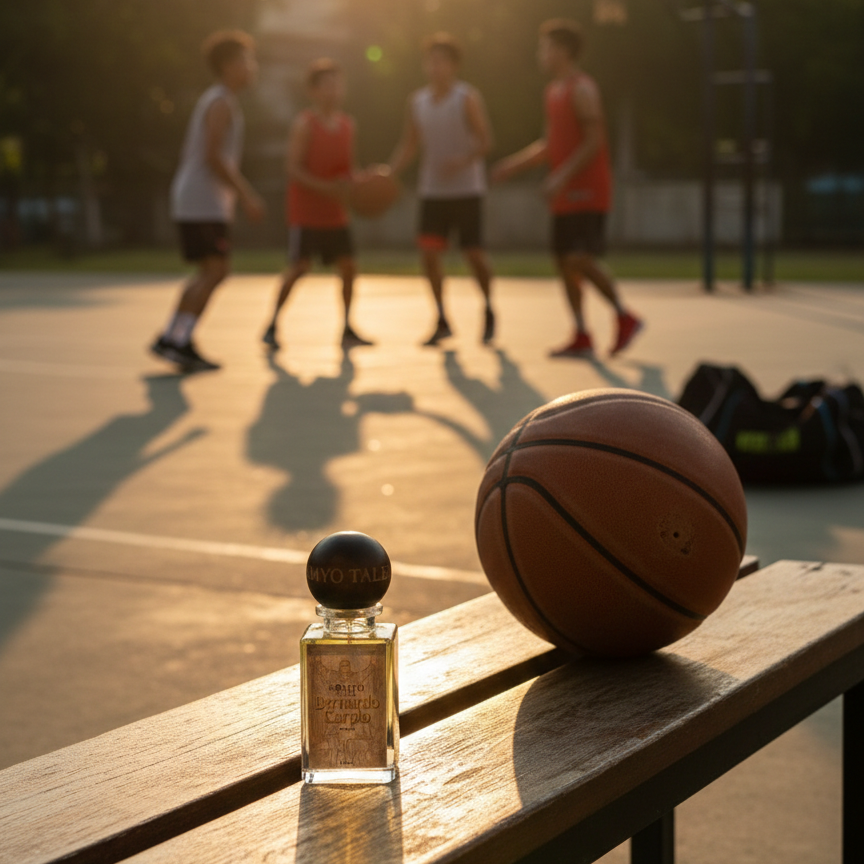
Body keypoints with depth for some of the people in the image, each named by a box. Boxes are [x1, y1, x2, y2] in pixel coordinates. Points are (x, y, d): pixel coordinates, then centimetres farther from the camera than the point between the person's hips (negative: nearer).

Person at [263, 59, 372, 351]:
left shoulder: (347, 123, 8)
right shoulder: (305, 123, -11)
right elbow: (294, 168, -16)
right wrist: (325, 188, -26)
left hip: (335, 212, 6)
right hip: (306, 210, -6)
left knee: (348, 266, 2)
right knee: (300, 267, -9)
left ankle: (347, 329, 12)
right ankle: (272, 326, 4)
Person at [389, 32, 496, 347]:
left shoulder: (468, 98, -6)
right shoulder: (417, 102, 8)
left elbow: (485, 141, -9)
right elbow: (409, 145, 12)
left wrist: (463, 161, -28)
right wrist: (388, 173, -3)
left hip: (466, 189, -4)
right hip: (432, 190, 4)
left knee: (473, 253, -3)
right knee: (428, 252, -6)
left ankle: (488, 311, 22)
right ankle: (442, 321, 6)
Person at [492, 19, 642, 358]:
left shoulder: (582, 89, -11)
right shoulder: (554, 90, 17)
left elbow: (594, 141, -19)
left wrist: (563, 176, -26)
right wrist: (515, 164, 15)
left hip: (587, 190, -9)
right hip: (565, 194, 9)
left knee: (581, 259, -16)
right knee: (564, 260, 5)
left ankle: (625, 317, 0)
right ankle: (581, 337, 9)